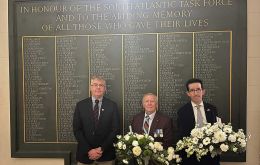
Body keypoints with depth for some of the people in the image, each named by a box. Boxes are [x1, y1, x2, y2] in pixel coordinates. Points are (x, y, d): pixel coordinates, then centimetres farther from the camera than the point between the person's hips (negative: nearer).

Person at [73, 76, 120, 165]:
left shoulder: (112, 105, -1)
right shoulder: (80, 105, 1)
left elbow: (115, 129, -4)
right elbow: (77, 130, -3)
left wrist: (102, 149, -12)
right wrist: (89, 150, -12)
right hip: (85, 154, 1)